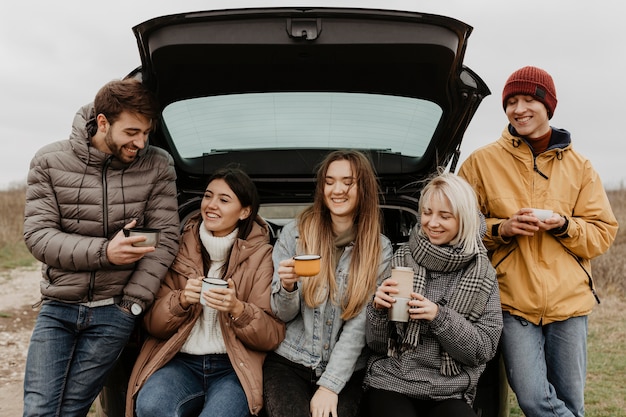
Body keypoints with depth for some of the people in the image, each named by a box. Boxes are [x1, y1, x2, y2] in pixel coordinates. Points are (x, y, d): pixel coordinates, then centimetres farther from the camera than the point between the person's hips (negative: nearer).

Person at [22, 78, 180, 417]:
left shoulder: (157, 166, -4)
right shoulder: (49, 161, -3)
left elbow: (165, 238, -5)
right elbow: (37, 235, -8)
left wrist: (133, 302, -9)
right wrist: (103, 252, -20)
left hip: (113, 312, -1)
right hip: (57, 307, 1)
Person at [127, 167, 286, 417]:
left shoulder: (261, 255, 1)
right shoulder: (179, 248, 6)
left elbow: (273, 336, -3)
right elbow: (152, 324, 5)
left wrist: (237, 309, -20)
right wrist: (181, 301, -14)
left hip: (233, 368, -2)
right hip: (180, 362, 2)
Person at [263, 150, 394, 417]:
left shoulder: (379, 250, -1)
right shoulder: (295, 233, 0)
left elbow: (360, 324, -7)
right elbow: (284, 314, 4)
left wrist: (330, 385, -15)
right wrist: (287, 286, -19)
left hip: (345, 370, 0)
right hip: (288, 361, 1)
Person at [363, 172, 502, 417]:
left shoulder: (483, 273, 1)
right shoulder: (401, 260, 2)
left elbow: (485, 349, -3)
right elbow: (377, 346, 4)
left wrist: (440, 317, -16)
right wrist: (379, 309, -15)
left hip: (451, 394, 0)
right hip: (390, 385, 0)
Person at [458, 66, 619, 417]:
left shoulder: (579, 166, 8)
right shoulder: (483, 162, 2)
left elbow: (603, 232, 7)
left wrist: (564, 226, -13)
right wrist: (501, 229, -14)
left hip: (569, 299, 2)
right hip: (514, 299, -2)